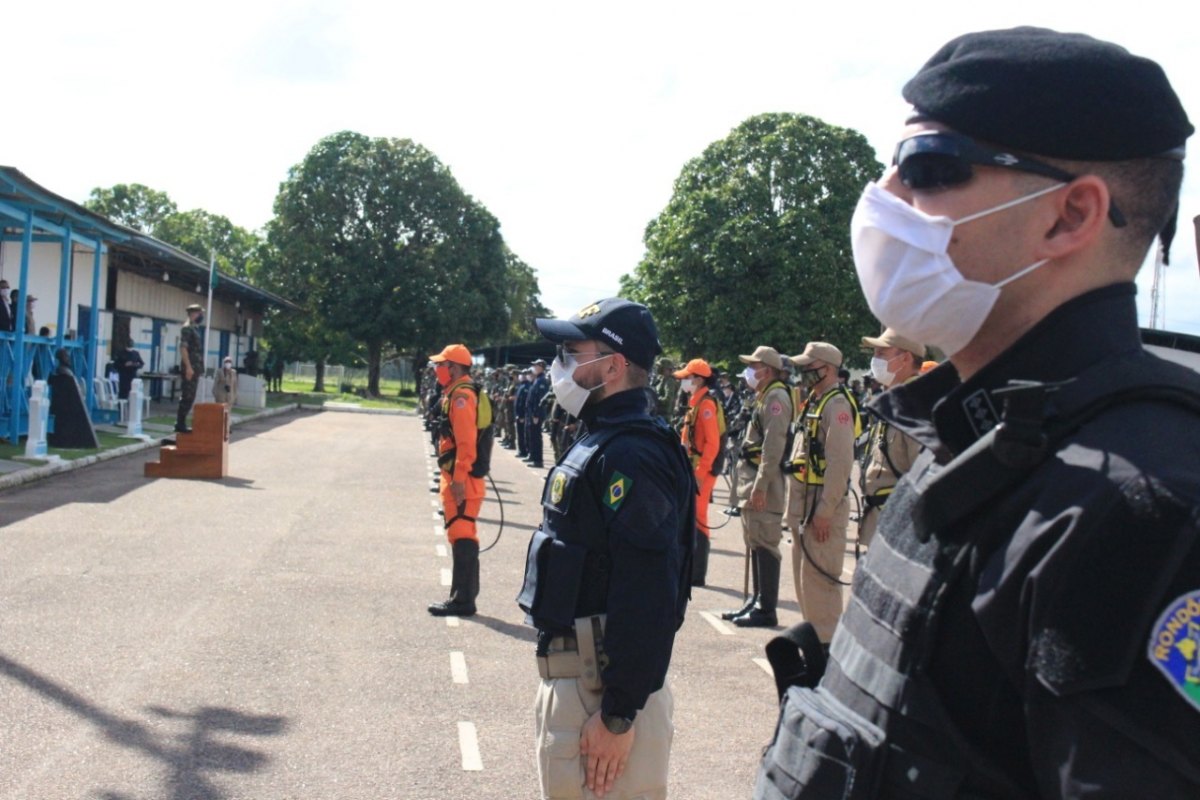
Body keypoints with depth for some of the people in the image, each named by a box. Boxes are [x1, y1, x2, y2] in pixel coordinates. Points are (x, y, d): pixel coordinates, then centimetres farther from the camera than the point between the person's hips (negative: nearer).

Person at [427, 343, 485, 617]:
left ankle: (463, 600, -5)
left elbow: (466, 442, -22)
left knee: (461, 537, -8)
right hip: (456, 477, 11)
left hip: (461, 480, -11)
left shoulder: (461, 395, -15)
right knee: (462, 536, 15)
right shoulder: (455, 393, 17)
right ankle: (464, 594, 23)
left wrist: (458, 479, -24)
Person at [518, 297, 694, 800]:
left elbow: (645, 598, -26)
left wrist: (619, 715, -24)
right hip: (571, 676, 10)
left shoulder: (631, 458, -21)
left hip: (604, 688, -10)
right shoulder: (599, 443, 12)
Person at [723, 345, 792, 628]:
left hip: (765, 480, -10)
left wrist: (761, 486, -24)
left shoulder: (776, 397, -13)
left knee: (765, 544, -7)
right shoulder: (764, 396, 19)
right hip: (752, 477, 10)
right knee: (754, 543, 14)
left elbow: (773, 446, -21)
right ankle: (756, 601, 22)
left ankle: (766, 610, -2)